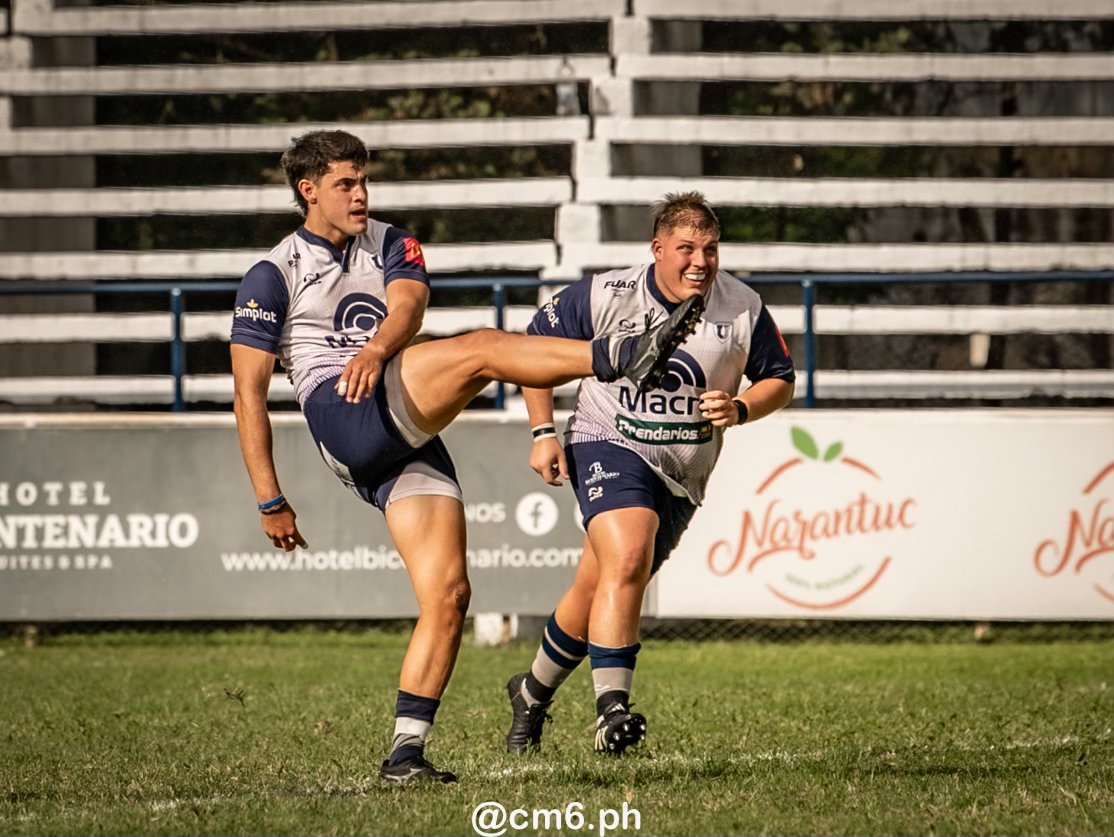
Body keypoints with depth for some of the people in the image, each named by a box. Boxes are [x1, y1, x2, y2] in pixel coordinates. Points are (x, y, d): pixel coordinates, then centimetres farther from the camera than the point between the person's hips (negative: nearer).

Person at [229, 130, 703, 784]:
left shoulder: (390, 245, 22)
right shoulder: (273, 277, 9)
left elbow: (408, 303, -2)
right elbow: (249, 392, 5)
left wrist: (377, 348, -27)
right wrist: (270, 501, -3)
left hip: (409, 440, 5)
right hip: (344, 418, -5)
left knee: (448, 595, -6)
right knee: (479, 349, -25)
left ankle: (406, 750, -4)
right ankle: (624, 357, -36)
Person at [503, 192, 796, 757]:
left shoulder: (743, 309, -6)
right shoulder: (604, 296, -12)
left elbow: (779, 380, 7)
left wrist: (739, 409, -14)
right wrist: (543, 432, -5)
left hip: (682, 476, 4)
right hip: (608, 447, -4)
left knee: (598, 590, 11)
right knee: (627, 561, -29)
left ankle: (534, 692, 34)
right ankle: (612, 709, -30)